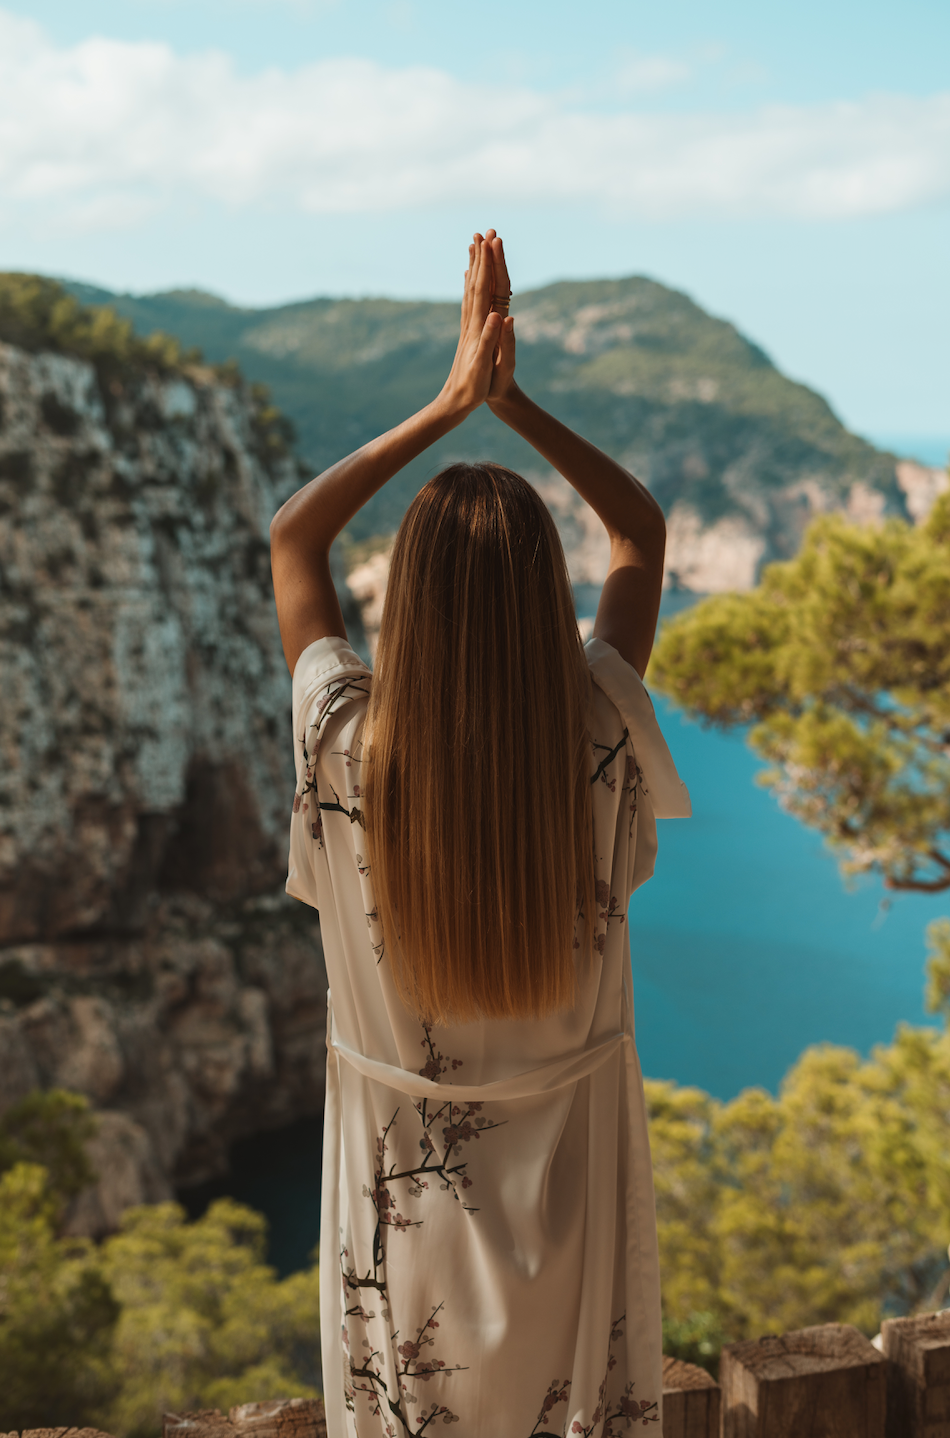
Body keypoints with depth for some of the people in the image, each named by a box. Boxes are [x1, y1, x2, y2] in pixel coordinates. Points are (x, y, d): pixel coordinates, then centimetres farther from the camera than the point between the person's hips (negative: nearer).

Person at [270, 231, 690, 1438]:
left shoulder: (347, 748, -24)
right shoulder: (599, 745, -22)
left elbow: (292, 538, -6)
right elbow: (643, 531, -4)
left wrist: (446, 404, -8)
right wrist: (512, 401, -8)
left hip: (401, 1186, 0)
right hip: (568, 1168, 1)